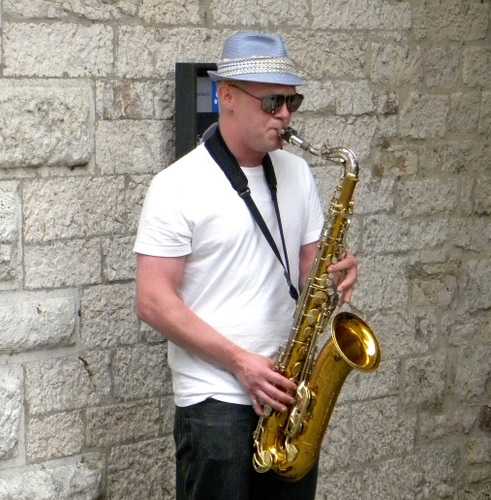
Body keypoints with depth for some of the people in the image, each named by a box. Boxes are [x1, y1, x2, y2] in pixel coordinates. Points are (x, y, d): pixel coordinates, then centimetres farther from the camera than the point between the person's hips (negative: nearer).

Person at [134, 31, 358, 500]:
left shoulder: (296, 173, 9)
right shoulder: (179, 184, -9)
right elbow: (153, 301, -13)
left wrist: (333, 273, -8)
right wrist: (240, 360, -17)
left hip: (289, 391, 6)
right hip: (216, 402, -5)